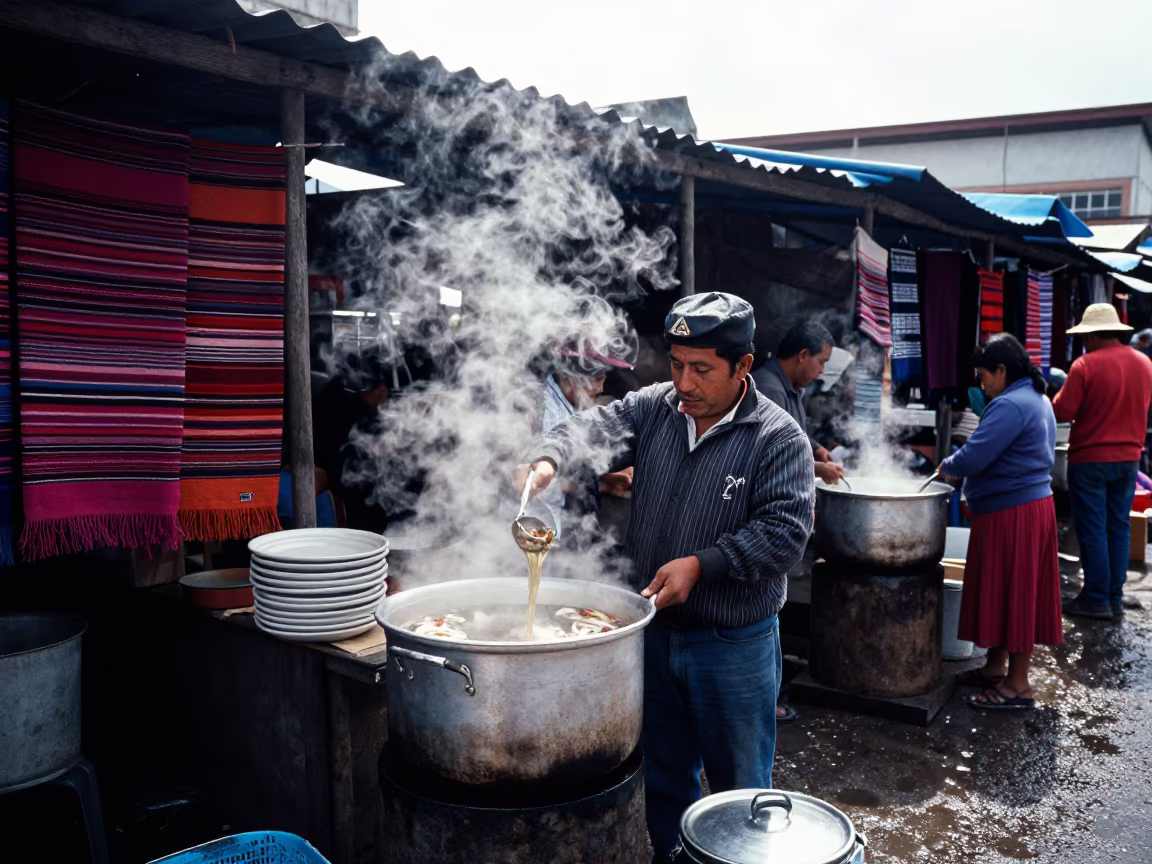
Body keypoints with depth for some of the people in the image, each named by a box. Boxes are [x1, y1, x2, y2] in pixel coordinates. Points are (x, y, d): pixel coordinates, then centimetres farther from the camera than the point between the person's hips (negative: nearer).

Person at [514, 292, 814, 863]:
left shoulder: (779, 438, -13)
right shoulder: (652, 408, 0)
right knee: (663, 775, 21)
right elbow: (594, 430, -11)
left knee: (739, 782, 13)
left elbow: (786, 530, -19)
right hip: (653, 631, 4)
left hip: (734, 645, -4)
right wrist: (548, 458, -33)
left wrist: (701, 565, -26)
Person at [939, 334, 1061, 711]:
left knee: (1011, 592, -2)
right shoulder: (1037, 400, 16)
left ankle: (1018, 684, 7)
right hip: (1032, 503, 10)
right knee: (1010, 592, 16)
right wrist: (977, 494, 13)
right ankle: (996, 666, 27)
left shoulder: (1009, 405, -19)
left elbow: (973, 458, -24)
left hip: (1012, 514, -10)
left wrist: (947, 465, -3)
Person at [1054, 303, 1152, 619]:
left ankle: (1097, 599, 5)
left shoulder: (1086, 365, -17)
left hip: (1090, 459, -6)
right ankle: (1115, 596, 18)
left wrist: (1057, 398, 4)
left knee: (1092, 530, 1)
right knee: (1118, 527, 13)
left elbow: (1062, 412, -16)